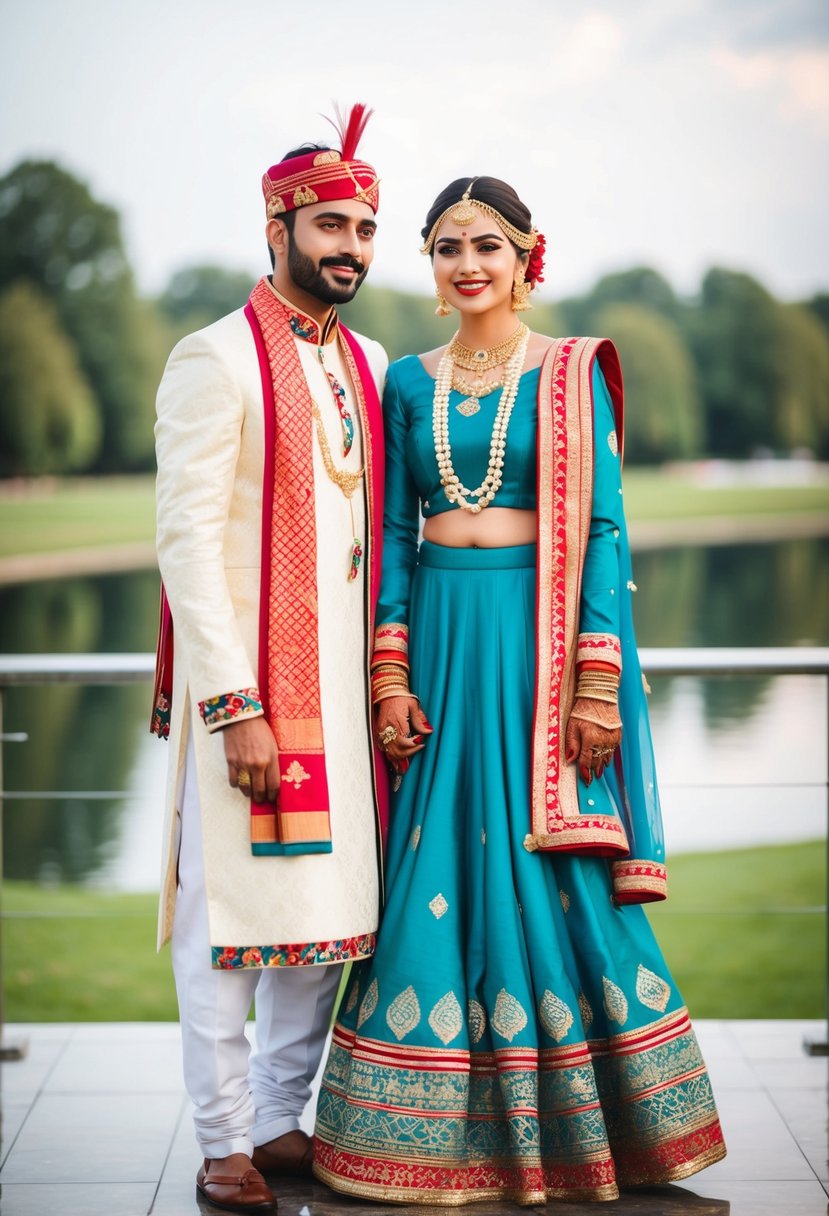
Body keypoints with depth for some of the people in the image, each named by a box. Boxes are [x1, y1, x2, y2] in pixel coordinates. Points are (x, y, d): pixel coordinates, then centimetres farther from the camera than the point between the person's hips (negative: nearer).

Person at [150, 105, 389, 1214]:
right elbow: (187, 540, -13)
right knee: (232, 908, 0)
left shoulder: (373, 369, 13)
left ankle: (282, 1119, 24)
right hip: (245, 681, -6)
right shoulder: (216, 361, -7)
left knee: (331, 902, 10)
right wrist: (234, 708, -17)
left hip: (345, 681, 6)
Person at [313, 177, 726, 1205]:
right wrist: (391, 676, 1)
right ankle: (447, 1127, 16)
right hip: (438, 636, 3)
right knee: (438, 865, 5)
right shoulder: (410, 381, 11)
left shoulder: (572, 373, 1)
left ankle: (570, 1125, 14)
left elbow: (604, 530, -4)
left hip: (537, 638, -3)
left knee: (546, 868, -1)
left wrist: (599, 679, -12)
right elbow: (393, 532, 10)